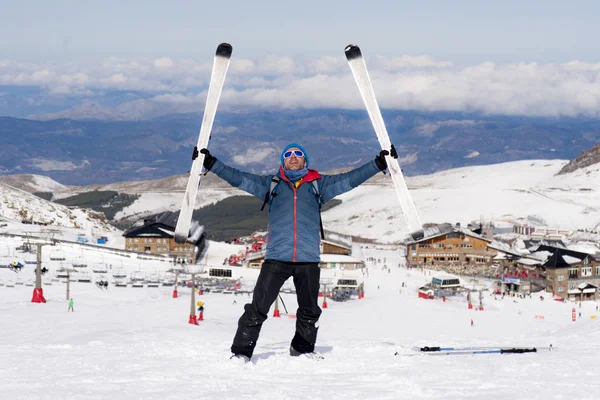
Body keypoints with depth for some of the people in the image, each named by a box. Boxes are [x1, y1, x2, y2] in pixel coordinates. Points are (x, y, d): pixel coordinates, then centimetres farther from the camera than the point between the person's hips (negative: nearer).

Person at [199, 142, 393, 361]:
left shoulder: (318, 184, 15)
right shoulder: (271, 184, 14)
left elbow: (350, 179, 11)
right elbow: (240, 178, 10)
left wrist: (379, 163, 4)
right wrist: (211, 163, 2)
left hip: (308, 259, 2)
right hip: (276, 257, -2)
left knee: (310, 311, 13)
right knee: (258, 308, -10)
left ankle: (302, 349, 34)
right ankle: (241, 352, -3)